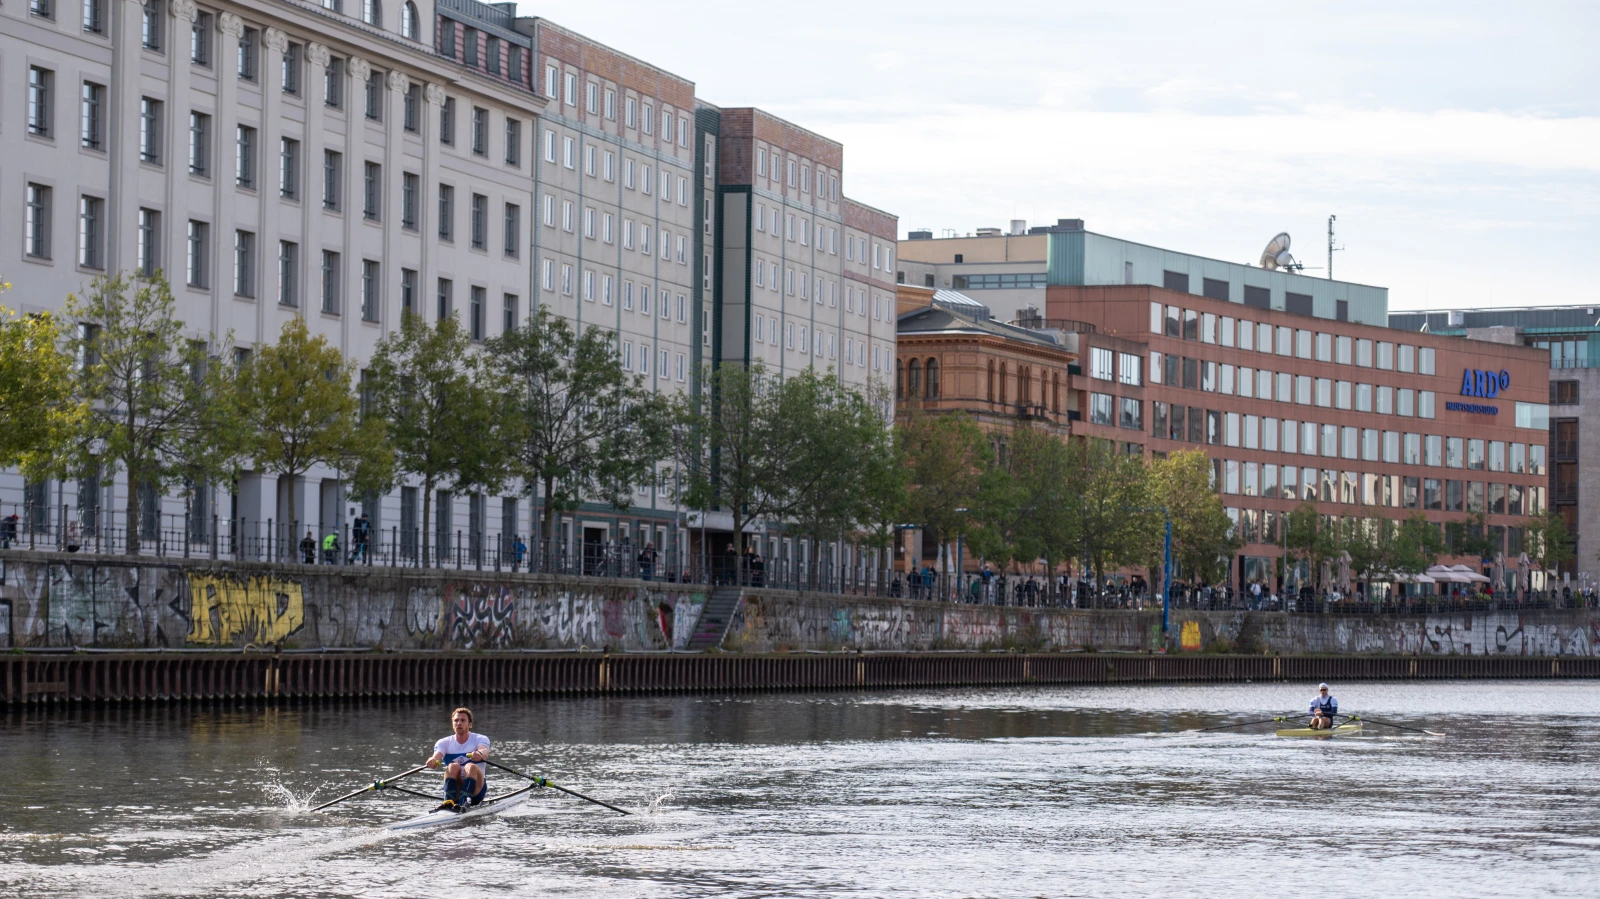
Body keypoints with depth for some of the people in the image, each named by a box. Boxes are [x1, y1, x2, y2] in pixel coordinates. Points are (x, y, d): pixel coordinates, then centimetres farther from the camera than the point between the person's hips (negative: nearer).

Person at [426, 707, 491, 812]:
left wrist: (480, 754, -47)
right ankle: (449, 802, -46)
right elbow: (437, 754, -15)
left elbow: (485, 751, -21)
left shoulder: (480, 739, 3)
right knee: (453, 766, -27)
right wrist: (433, 760, -41)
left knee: (471, 767, -30)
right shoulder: (444, 743, 7)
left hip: (476, 791, -1)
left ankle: (463, 803, -51)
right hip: (454, 790, 1)